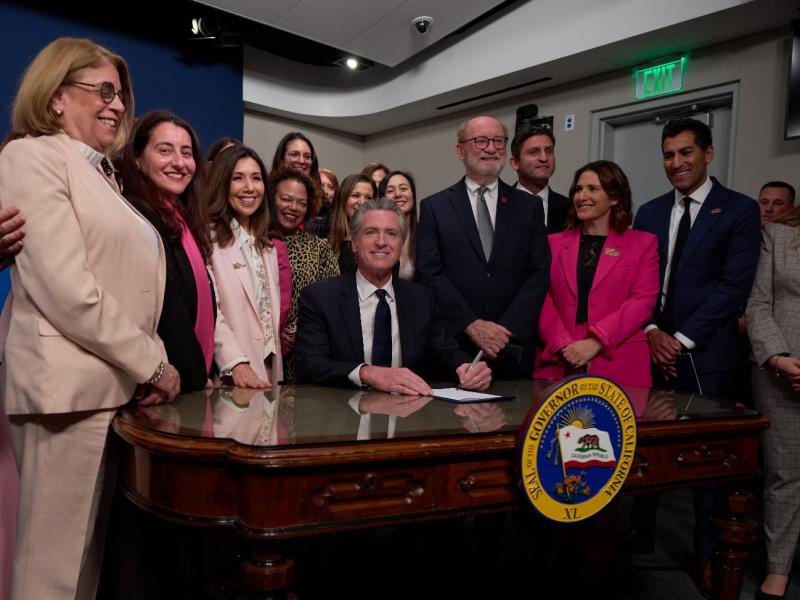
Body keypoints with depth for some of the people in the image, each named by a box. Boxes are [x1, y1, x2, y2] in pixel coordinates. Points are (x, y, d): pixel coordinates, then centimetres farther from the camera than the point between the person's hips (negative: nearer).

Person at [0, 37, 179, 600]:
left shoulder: (102, 175, 21)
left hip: (117, 383, 8)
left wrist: (148, 365, 6)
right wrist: (151, 364, -11)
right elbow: (67, 288, -17)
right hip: (71, 385, -8)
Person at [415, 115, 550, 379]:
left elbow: (539, 273, 2)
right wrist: (471, 325, -12)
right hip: (452, 345, -1)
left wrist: (508, 328, -9)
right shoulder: (434, 207, 3)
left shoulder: (529, 208, 8)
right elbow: (429, 273, -4)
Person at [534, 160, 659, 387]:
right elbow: (543, 299, 3)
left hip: (618, 363, -1)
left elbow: (643, 301, -3)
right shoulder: (554, 242, 12)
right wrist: (564, 346, -11)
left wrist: (595, 342, -14)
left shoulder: (642, 243, 8)